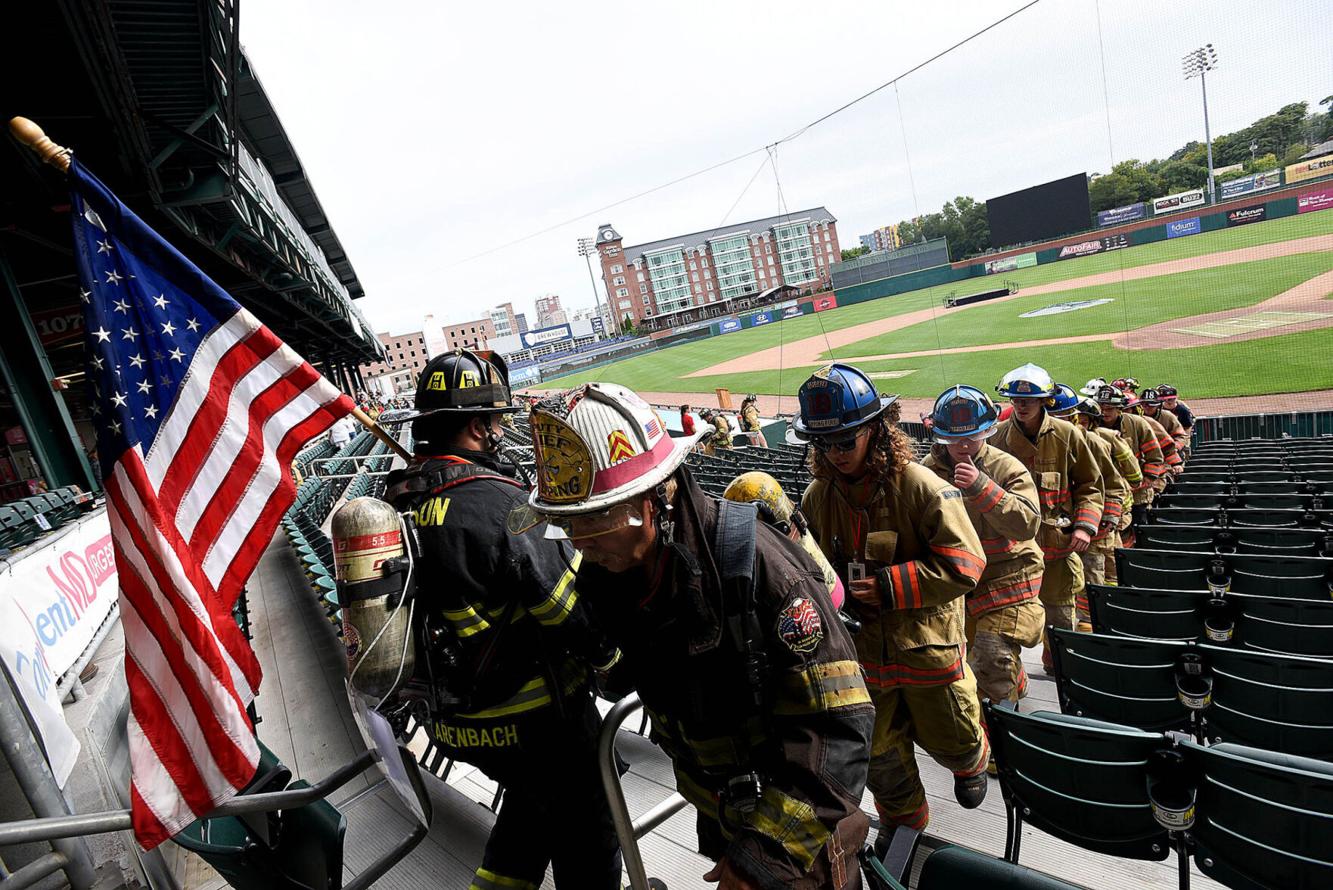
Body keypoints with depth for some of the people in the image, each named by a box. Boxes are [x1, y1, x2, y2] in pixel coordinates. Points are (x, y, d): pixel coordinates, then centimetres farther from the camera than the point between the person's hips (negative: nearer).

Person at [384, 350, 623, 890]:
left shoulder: (398, 499, -3)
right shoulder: (498, 502, -28)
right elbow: (570, 602, -23)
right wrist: (611, 657, -5)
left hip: (455, 717, 7)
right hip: (535, 720, -7)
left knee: (530, 799, 32)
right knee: (586, 827, 18)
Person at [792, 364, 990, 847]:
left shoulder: (920, 487, -19)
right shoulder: (817, 498, -4)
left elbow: (963, 563, -21)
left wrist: (889, 585, -27)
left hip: (926, 641, -3)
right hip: (862, 645, 4)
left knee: (947, 738, 19)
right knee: (877, 747, 17)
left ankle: (971, 762, 56)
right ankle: (902, 816, 46)